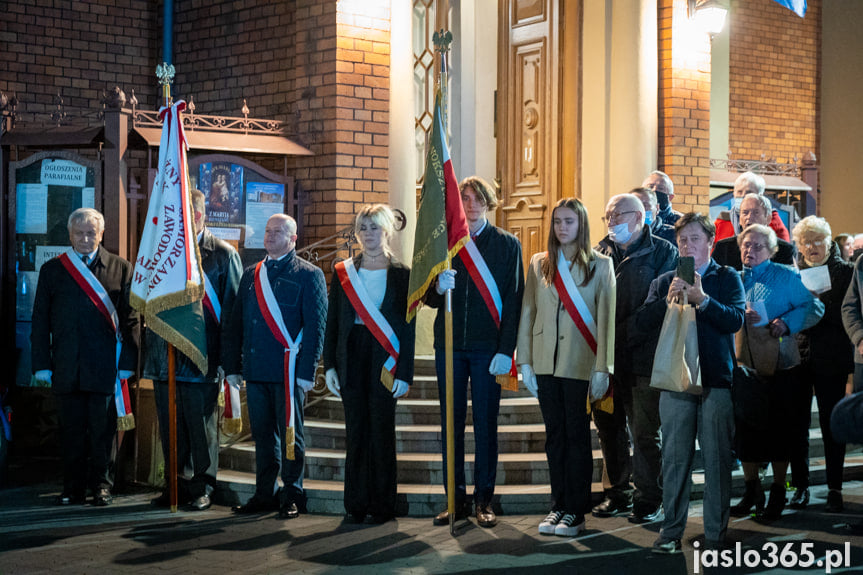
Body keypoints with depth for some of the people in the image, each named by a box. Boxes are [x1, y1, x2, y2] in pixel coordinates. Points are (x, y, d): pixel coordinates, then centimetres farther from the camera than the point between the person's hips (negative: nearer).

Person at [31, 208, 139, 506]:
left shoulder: (121, 269, 5)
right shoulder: (52, 270, 10)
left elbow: (131, 320, 3)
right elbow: (40, 321, 9)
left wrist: (127, 363, -5)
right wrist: (42, 364, 2)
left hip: (105, 368, -2)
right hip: (67, 368, 2)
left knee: (103, 430, 3)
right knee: (71, 429, 7)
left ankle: (101, 485, 13)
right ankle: (73, 487, 16)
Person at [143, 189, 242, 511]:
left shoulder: (223, 255, -1)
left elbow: (231, 309, -3)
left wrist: (227, 358, -9)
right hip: (164, 359, 5)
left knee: (201, 427, 2)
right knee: (170, 427, 9)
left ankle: (202, 488, 12)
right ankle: (178, 484, 19)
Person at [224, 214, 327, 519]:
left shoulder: (309, 275, -1)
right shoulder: (251, 275, 16)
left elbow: (315, 327, -6)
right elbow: (236, 322, 16)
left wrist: (306, 371, -13)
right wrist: (232, 366, 9)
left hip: (288, 371, -5)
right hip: (255, 371, 5)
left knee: (290, 434, 2)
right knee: (262, 434, 10)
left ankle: (292, 496, 11)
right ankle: (265, 494, 19)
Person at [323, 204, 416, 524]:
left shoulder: (401, 275, 2)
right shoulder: (343, 272, 10)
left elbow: (408, 327, -1)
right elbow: (332, 322, 9)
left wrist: (404, 372, -7)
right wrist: (330, 366, 1)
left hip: (385, 362, -2)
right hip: (351, 359, 2)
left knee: (382, 434, 0)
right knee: (355, 434, 4)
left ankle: (382, 506, 8)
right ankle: (355, 505, 11)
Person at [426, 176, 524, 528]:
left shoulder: (507, 245, 4)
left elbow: (513, 300, -1)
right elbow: (429, 299, 9)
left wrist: (506, 350, -10)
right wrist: (439, 288, -15)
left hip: (488, 347, -2)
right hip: (450, 344, 3)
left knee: (486, 423, 1)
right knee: (451, 423, 5)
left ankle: (484, 501, 8)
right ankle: (456, 499, 12)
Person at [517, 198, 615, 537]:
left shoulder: (600, 265, 1)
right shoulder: (539, 264, 10)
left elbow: (606, 319, -3)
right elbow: (528, 314, 9)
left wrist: (602, 368, -10)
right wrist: (525, 362, 3)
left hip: (580, 364, -3)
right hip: (546, 362, 3)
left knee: (577, 436, -1)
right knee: (555, 435, 7)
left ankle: (576, 512, 5)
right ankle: (558, 506, 14)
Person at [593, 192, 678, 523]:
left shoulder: (662, 252, 1)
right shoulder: (600, 253, 15)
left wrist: (626, 333, -15)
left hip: (643, 356, -5)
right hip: (604, 357, 5)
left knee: (645, 432, -1)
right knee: (609, 429, 11)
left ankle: (649, 499, 8)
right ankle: (618, 494, 23)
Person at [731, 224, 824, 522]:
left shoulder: (785, 276, -1)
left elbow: (814, 307, -4)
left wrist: (786, 323, -18)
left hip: (777, 367, -4)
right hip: (742, 367, 4)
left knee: (778, 430, 2)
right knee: (745, 429, 8)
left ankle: (778, 494, 15)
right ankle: (752, 492, 23)